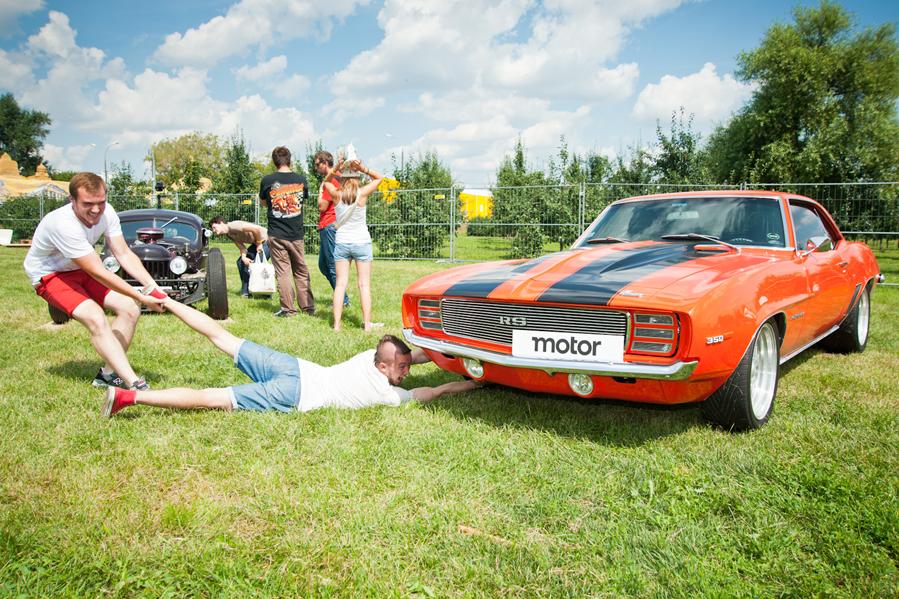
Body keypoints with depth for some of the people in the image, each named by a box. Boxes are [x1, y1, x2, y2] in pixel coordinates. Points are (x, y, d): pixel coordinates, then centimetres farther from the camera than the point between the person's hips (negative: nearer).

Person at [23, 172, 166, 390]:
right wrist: (141, 297, -34)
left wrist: (153, 288, -27)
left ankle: (109, 374, 0)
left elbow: (124, 254, -14)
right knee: (96, 318, -29)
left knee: (129, 310, -10)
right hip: (49, 275, -7)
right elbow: (98, 273, -34)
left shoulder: (106, 212, -17)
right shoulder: (64, 224, -36)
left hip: (81, 271, 7)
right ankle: (133, 384, -36)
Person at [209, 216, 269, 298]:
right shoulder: (228, 234, 5)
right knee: (240, 262, 7)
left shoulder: (234, 226, -25)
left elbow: (257, 229, -31)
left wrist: (259, 244, -20)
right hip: (256, 243, 10)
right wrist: (243, 257, -18)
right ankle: (246, 291, 13)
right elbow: (241, 246, 3)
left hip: (265, 241, -10)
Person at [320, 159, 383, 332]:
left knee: (340, 284, 4)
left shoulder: (337, 194, -5)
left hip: (341, 242, 2)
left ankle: (337, 323, 3)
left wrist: (334, 170, 2)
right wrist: (364, 169, -7)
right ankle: (367, 323, 3)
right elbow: (379, 177, 5)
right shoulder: (362, 193, -10)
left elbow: (325, 182, 17)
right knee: (364, 284, 3)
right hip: (361, 242, -2)